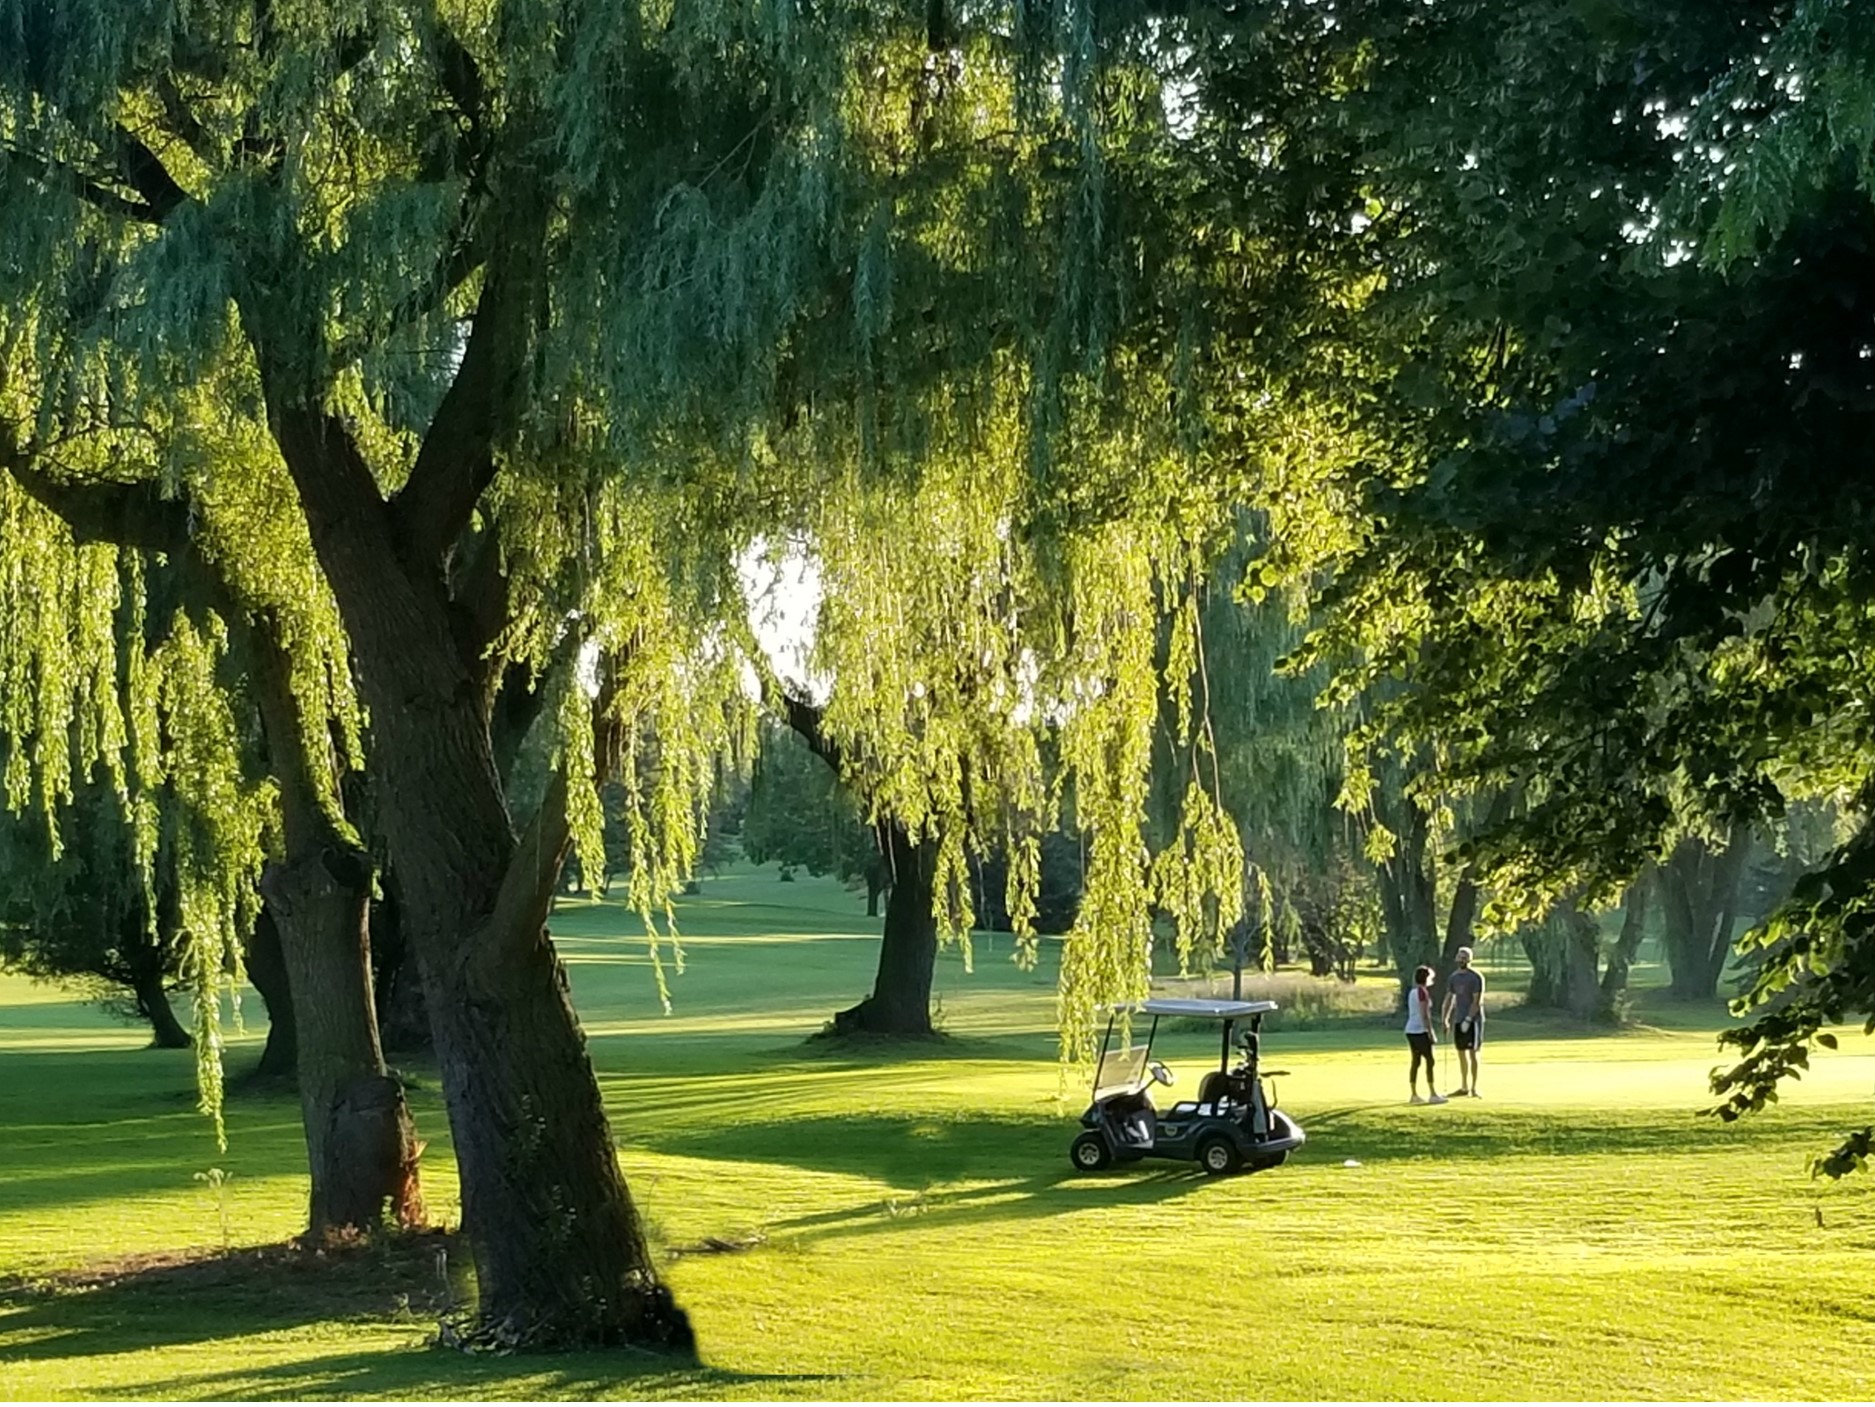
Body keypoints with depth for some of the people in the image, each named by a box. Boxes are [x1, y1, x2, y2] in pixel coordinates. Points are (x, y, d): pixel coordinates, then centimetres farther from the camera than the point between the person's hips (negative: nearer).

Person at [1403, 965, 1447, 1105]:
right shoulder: (1422, 992, -13)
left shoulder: (1412, 992, 15)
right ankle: (1432, 1094, -5)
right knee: (1429, 1061, -5)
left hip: (1410, 1030, 9)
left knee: (1416, 1061, 10)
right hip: (1420, 1031, -9)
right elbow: (1424, 1014, -18)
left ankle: (1414, 1095, 9)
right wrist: (1430, 1032, -15)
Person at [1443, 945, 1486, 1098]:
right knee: (1461, 1053, 9)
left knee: (1472, 1053, -8)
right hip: (1458, 1021, 6)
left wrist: (1468, 1019, -20)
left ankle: (1474, 1087, -6)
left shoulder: (1476, 977, -9)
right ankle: (1464, 1087, 16)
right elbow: (1449, 999, 13)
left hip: (1473, 1020, -6)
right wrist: (1445, 1019, 4)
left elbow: (1477, 1001, -14)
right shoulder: (1454, 977, 11)